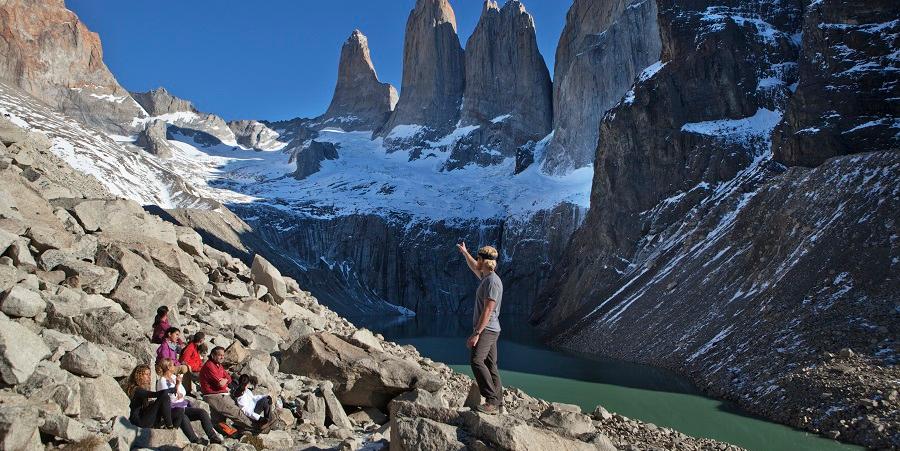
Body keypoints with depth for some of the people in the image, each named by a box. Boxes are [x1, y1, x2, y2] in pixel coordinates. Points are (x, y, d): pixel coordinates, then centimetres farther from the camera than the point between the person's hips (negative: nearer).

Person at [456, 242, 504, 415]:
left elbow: (488, 311, -23)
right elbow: (474, 268, 37)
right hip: (488, 330, 10)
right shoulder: (486, 277, 13)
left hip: (486, 330, -10)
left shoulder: (492, 281, -17)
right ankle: (497, 404, 12)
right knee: (490, 366, 9)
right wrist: (465, 252, 45)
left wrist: (476, 333, -24)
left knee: (476, 360, -24)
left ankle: (492, 401, -26)